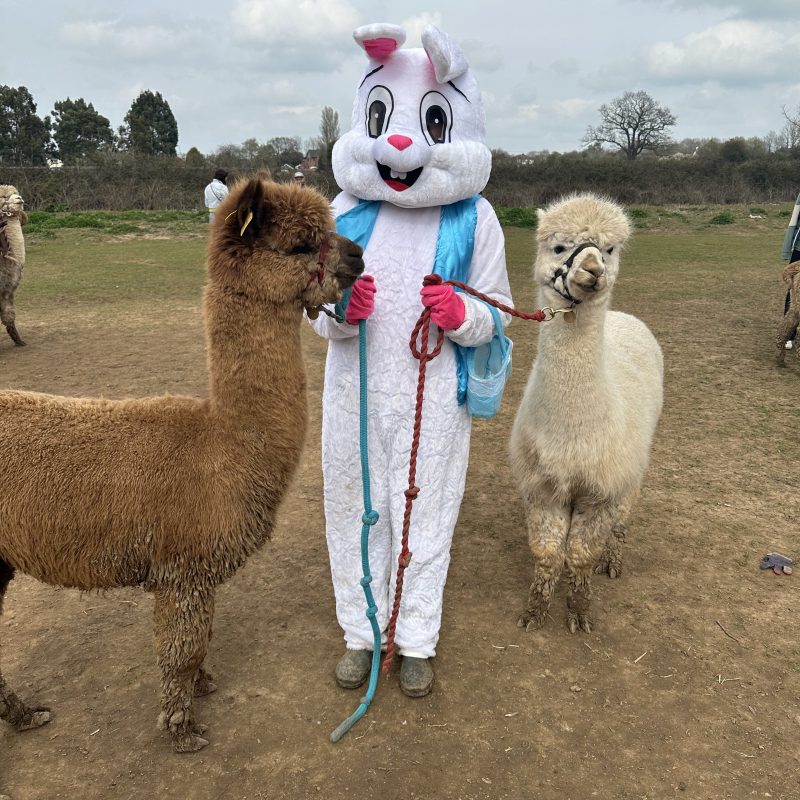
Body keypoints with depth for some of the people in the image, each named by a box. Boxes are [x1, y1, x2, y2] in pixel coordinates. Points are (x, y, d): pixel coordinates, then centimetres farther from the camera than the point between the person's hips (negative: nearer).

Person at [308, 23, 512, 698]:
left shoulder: (473, 219, -7)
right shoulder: (345, 213, -2)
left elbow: (497, 317, -1)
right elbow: (319, 315, 4)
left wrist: (460, 314, -23)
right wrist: (339, 312, -19)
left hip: (433, 396, -2)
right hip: (355, 390, 2)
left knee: (425, 514, 12)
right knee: (354, 509, 14)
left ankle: (417, 641, 34)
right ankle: (361, 631, 37)